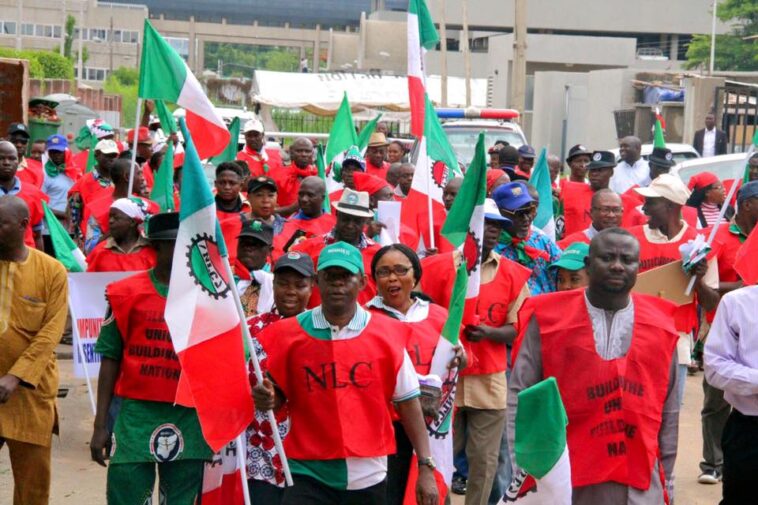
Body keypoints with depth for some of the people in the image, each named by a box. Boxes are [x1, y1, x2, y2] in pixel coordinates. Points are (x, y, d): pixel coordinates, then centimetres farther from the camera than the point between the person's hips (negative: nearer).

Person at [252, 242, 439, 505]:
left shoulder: (387, 333, -2)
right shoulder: (289, 333, -2)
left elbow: (407, 402, 2)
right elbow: (276, 395, 8)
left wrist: (425, 466, -2)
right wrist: (265, 399, -16)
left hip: (367, 475, 1)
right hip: (309, 474, -1)